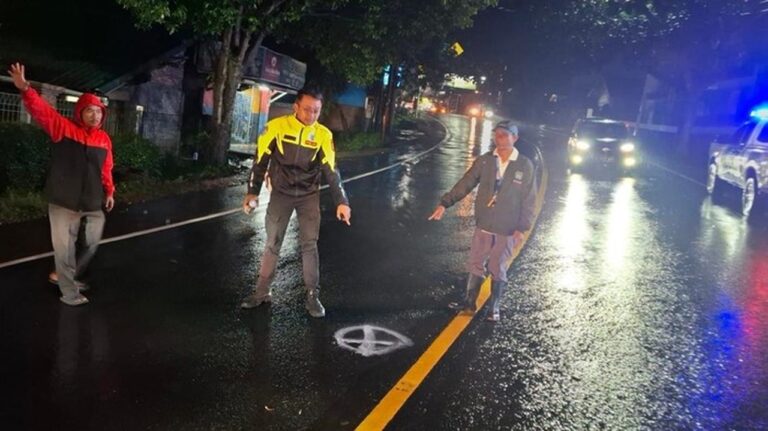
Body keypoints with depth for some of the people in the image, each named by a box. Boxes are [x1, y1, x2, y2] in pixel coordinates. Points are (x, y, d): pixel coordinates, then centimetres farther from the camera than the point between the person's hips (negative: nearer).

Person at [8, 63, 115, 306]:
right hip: (64, 203, -4)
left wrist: (109, 191, 11)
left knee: (92, 243, 18)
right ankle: (69, 293, 15)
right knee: (64, 248, 3)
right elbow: (41, 110, -21)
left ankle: (69, 277, 41)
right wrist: (25, 90, -37)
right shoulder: (63, 129, -7)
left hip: (93, 203, 5)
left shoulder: (104, 139, 4)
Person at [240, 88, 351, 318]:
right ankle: (262, 291, 17)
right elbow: (260, 161, -4)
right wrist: (252, 192, -6)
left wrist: (341, 201, -11)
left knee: (309, 244, 0)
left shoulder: (323, 134, -7)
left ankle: (312, 296, 8)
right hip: (280, 193, 0)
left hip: (309, 195, 1)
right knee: (272, 243, 5)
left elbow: (331, 170, -5)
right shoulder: (276, 126, -11)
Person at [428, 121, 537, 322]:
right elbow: (465, 184, -2)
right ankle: (469, 302, 23)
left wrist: (522, 227, -9)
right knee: (475, 265, 10)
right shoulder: (485, 161, -3)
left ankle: (495, 308, 22)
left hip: (506, 230, -2)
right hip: (483, 224, 3)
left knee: (498, 270, 8)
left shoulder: (525, 166, -8)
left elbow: (529, 200, -5)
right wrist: (445, 203, -10)